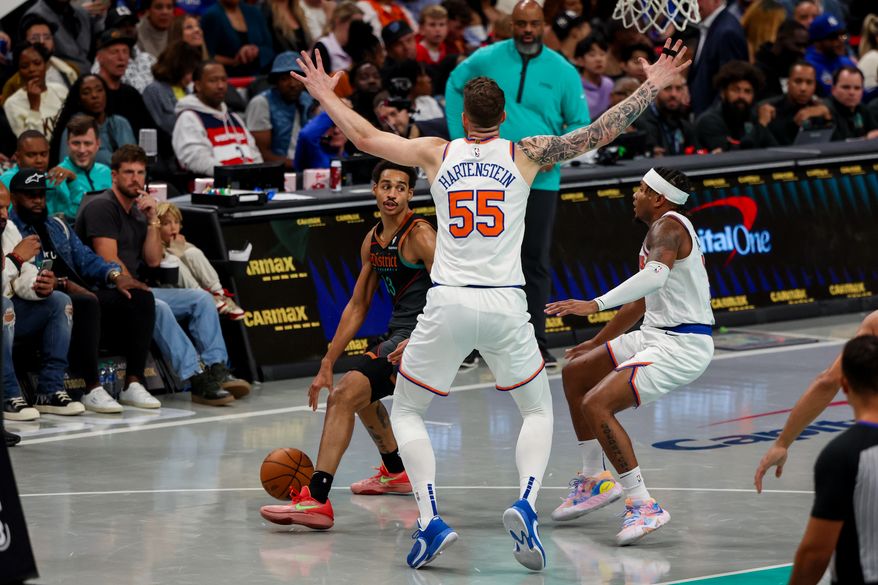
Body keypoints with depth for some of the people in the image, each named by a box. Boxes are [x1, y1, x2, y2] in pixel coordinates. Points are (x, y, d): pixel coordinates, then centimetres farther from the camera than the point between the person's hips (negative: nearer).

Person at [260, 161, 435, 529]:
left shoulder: (419, 236, -15)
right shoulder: (373, 240, 11)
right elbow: (358, 306, 17)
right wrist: (327, 364, 15)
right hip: (396, 333, 10)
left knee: (344, 395, -24)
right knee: (360, 395, 35)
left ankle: (317, 498, -33)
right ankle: (395, 472, 59)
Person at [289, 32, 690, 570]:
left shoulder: (437, 154, 8)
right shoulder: (527, 155, 5)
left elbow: (366, 137, 16)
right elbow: (602, 132, 5)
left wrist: (325, 95, 32)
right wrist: (653, 86, 15)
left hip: (448, 303, 0)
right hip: (506, 304, 0)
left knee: (406, 412, 16)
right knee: (539, 412, 18)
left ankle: (431, 520, -4)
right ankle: (526, 503, -10)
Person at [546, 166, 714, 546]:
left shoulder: (668, 226, -13)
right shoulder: (662, 230, 20)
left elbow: (656, 275, -35)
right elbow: (640, 302, 30)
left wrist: (596, 304, -42)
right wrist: (597, 343, 35)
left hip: (681, 346, -11)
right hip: (657, 336, 11)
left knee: (596, 406, -23)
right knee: (574, 372, 20)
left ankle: (644, 506, -20)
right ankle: (595, 480, 26)